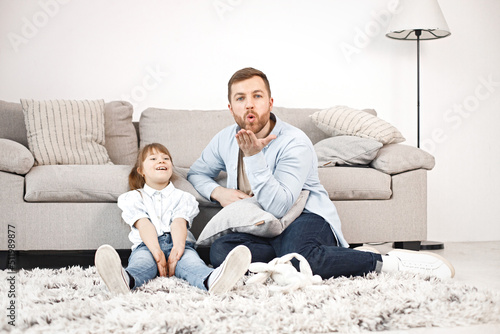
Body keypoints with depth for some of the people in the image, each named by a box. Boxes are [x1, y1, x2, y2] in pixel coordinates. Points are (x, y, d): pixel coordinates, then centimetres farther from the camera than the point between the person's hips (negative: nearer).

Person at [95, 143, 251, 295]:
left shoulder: (182, 197, 23)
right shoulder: (134, 198, 20)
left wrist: (178, 247, -24)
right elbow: (144, 225, -1)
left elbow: (179, 222, 0)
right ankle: (127, 280, -73)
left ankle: (211, 280, -69)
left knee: (189, 259, -34)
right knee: (142, 261, -37)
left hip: (176, 243, 1)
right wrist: (156, 252, -22)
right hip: (147, 245, -1)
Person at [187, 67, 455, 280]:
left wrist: (254, 155, -27)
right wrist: (217, 191, 0)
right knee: (219, 251, -29)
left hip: (306, 217, -5)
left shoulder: (294, 142, -13)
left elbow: (278, 207, -22)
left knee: (297, 253, -43)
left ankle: (387, 262, -23)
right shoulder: (225, 140, 6)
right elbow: (196, 172, 22)